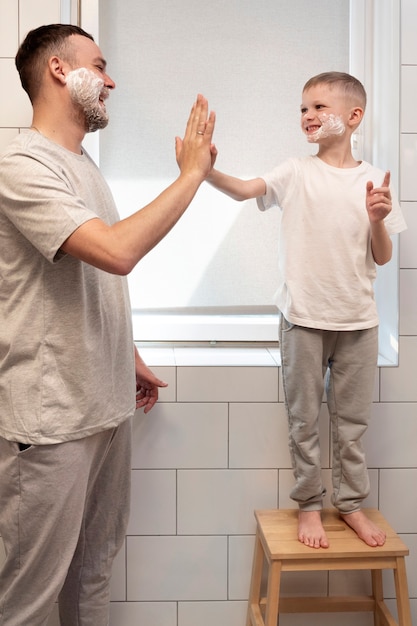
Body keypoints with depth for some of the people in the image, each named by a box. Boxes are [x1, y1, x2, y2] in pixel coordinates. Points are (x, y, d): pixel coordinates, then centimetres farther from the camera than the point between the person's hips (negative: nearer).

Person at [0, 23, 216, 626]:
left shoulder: (83, 164, 15)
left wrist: (131, 358, 22)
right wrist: (192, 173, -19)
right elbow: (117, 252, -29)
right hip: (50, 417, -9)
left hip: (107, 400, 9)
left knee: (96, 564, 19)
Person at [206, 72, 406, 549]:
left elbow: (381, 258, 4)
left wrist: (378, 220, -14)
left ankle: (351, 503, 27)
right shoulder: (296, 174, -1)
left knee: (351, 421, 12)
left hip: (358, 321, 1)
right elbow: (244, 189, -18)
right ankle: (308, 505, 23)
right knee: (304, 421, 7)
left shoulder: (373, 182, 3)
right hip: (304, 317, -1)